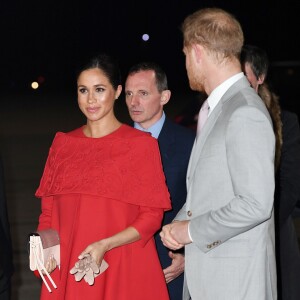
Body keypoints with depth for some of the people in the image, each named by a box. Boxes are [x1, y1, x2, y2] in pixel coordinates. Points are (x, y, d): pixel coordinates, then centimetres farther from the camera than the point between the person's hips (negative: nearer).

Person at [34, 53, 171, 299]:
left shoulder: (142, 144, -3)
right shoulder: (63, 144, 9)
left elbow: (152, 216, -5)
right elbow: (48, 210, 13)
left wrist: (105, 245, -17)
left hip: (123, 272, -3)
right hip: (66, 271, 3)